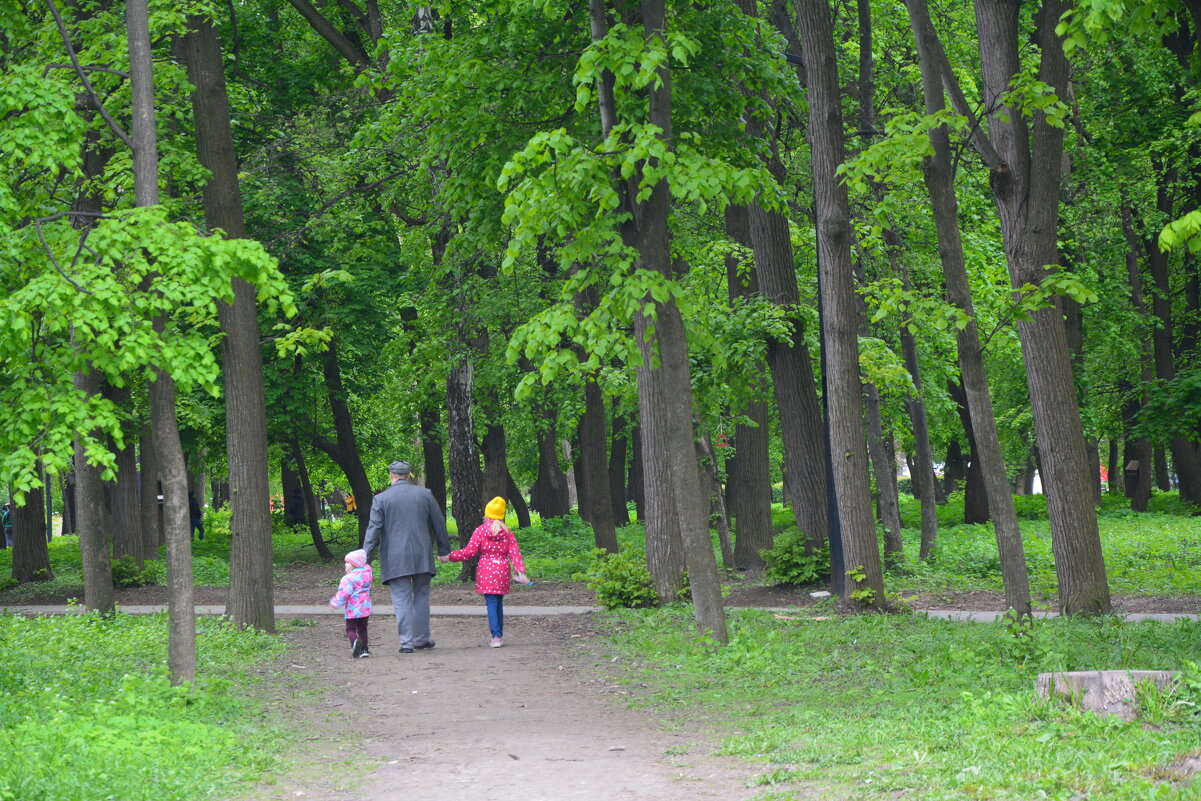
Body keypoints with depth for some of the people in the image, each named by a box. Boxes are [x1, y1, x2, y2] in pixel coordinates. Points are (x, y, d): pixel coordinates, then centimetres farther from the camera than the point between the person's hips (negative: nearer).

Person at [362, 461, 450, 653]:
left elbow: (373, 530, -8)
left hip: (395, 560, -2)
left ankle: (407, 642, -5)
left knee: (402, 600, 0)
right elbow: (439, 524, 9)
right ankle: (421, 639, 19)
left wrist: (365, 559, -7)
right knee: (421, 597, 15)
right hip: (422, 557, 2)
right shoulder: (425, 494, 4)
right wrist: (444, 549, 20)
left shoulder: (381, 499, -4)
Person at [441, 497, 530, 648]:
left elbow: (469, 552, -5)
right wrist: (520, 572, -4)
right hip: (502, 570, 3)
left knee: (491, 602, -5)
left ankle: (496, 635, -16)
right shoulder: (507, 533, 6)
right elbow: (514, 553, -1)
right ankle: (500, 635, 19)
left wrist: (450, 557, 1)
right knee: (499, 602, 16)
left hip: (485, 570, -3)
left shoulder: (480, 531, -2)